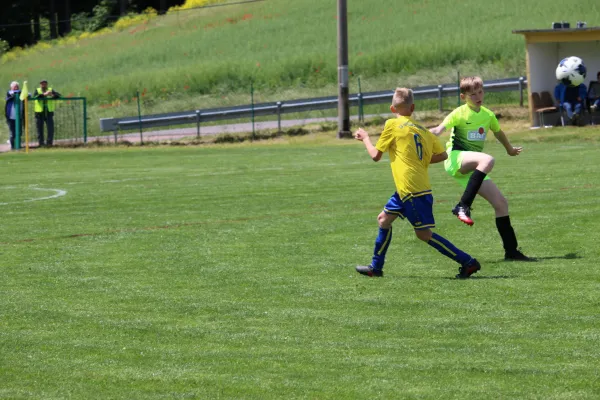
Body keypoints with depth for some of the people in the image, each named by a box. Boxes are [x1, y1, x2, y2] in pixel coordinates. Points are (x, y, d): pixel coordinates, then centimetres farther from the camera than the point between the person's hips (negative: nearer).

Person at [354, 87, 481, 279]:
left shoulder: (393, 125, -7)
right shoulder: (422, 130, 11)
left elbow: (376, 155, -2)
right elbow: (442, 155, 11)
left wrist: (365, 138, 15)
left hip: (412, 190, -9)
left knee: (424, 233, -5)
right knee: (384, 219, 19)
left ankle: (468, 262, -6)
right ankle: (375, 267, 25)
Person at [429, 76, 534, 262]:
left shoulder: (488, 115, 12)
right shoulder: (459, 114, -8)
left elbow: (498, 132, 32)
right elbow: (439, 130, -21)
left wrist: (510, 149, 49)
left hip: (473, 168, 7)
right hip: (456, 158, -7)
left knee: (501, 203, 0)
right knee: (487, 160, -37)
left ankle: (511, 251, 7)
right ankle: (463, 206, -37)